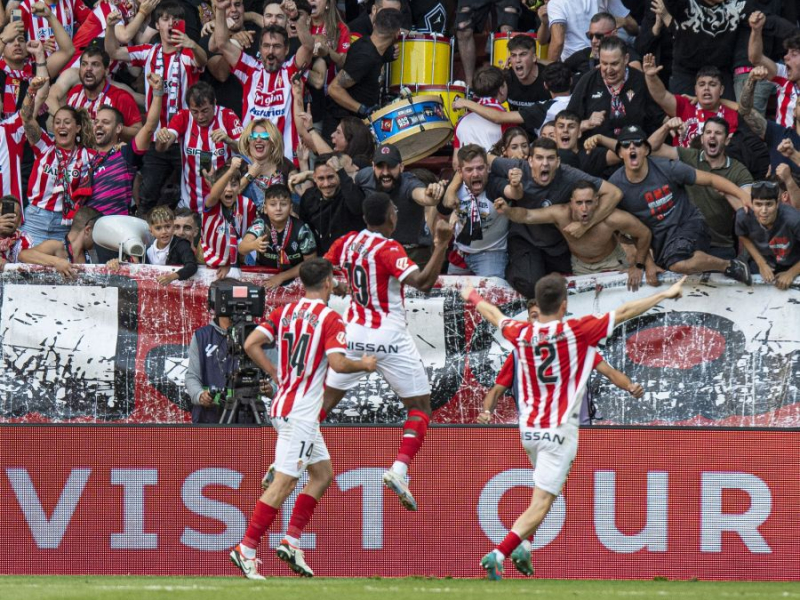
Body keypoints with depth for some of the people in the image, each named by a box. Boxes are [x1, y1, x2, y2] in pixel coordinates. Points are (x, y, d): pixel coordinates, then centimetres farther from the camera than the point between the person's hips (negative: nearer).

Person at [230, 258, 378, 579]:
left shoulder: (284, 311, 10)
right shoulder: (329, 318, -10)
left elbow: (251, 344, 4)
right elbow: (337, 363, -19)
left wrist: (276, 374, 13)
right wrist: (364, 365, -1)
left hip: (283, 405, 9)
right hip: (301, 413, -9)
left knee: (323, 474, 18)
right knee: (284, 483, -9)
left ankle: (291, 541, 13)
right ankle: (246, 550, -12)